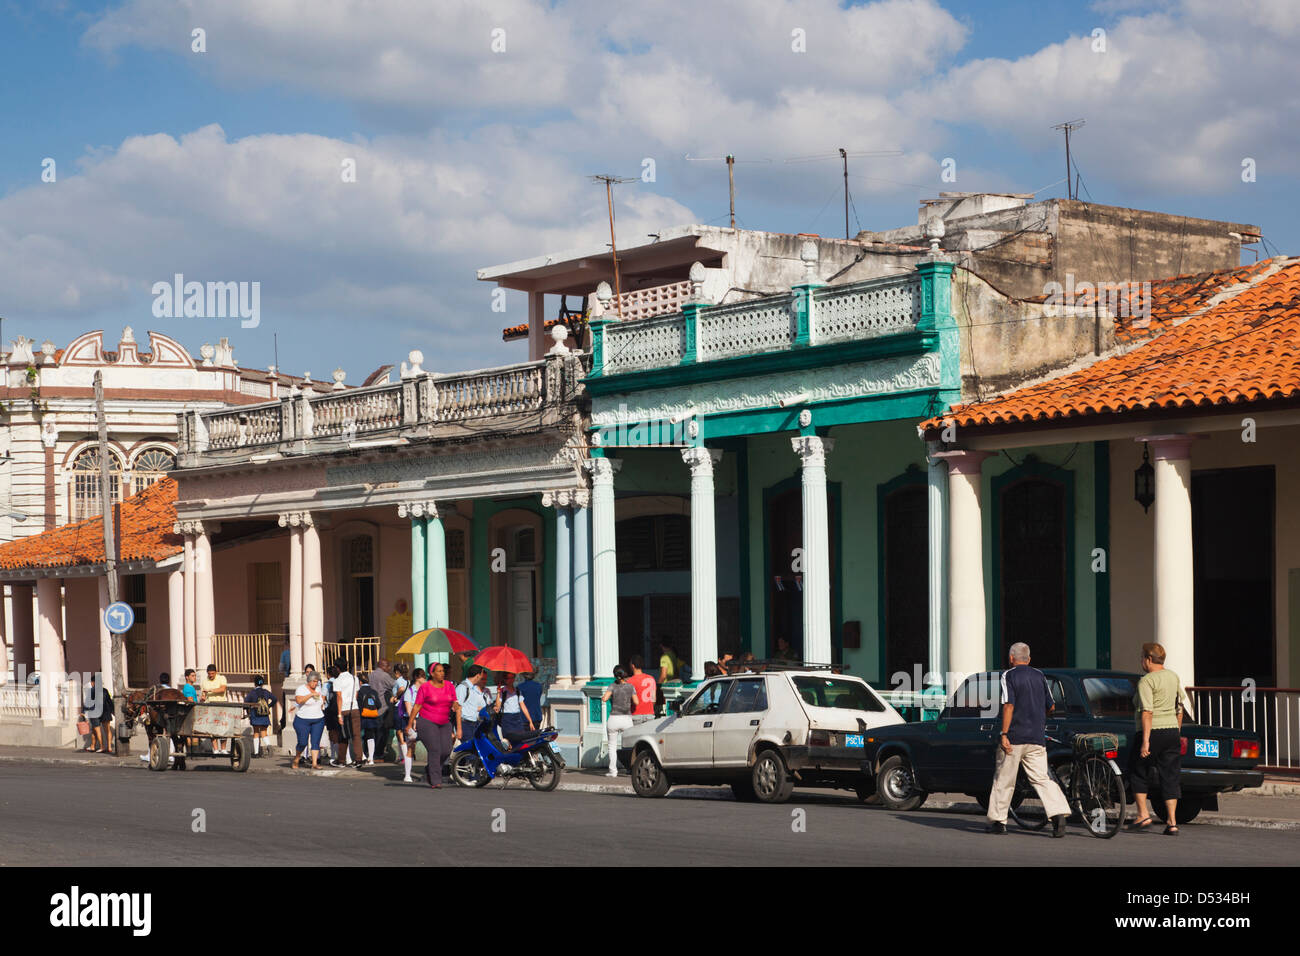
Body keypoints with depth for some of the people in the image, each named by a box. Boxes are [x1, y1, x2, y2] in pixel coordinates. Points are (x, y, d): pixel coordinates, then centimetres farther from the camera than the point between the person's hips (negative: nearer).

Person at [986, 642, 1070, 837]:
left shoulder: (1008, 676, -4)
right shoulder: (1040, 676, 12)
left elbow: (1009, 706, -14)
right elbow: (1050, 707, 16)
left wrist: (1004, 734, -15)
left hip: (1014, 736, -4)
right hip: (1037, 738, 4)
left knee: (1004, 780, 7)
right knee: (1042, 779, 2)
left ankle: (997, 821, 13)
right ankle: (1058, 813, -17)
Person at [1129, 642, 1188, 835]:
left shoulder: (1146, 681, -12)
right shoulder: (1174, 677, 11)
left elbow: (1147, 712, -20)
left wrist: (1145, 741, -22)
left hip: (1152, 732, -6)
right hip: (1172, 732, 6)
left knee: (1138, 773, 12)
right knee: (1170, 777, 5)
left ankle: (1143, 814, 9)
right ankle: (1172, 822, 0)